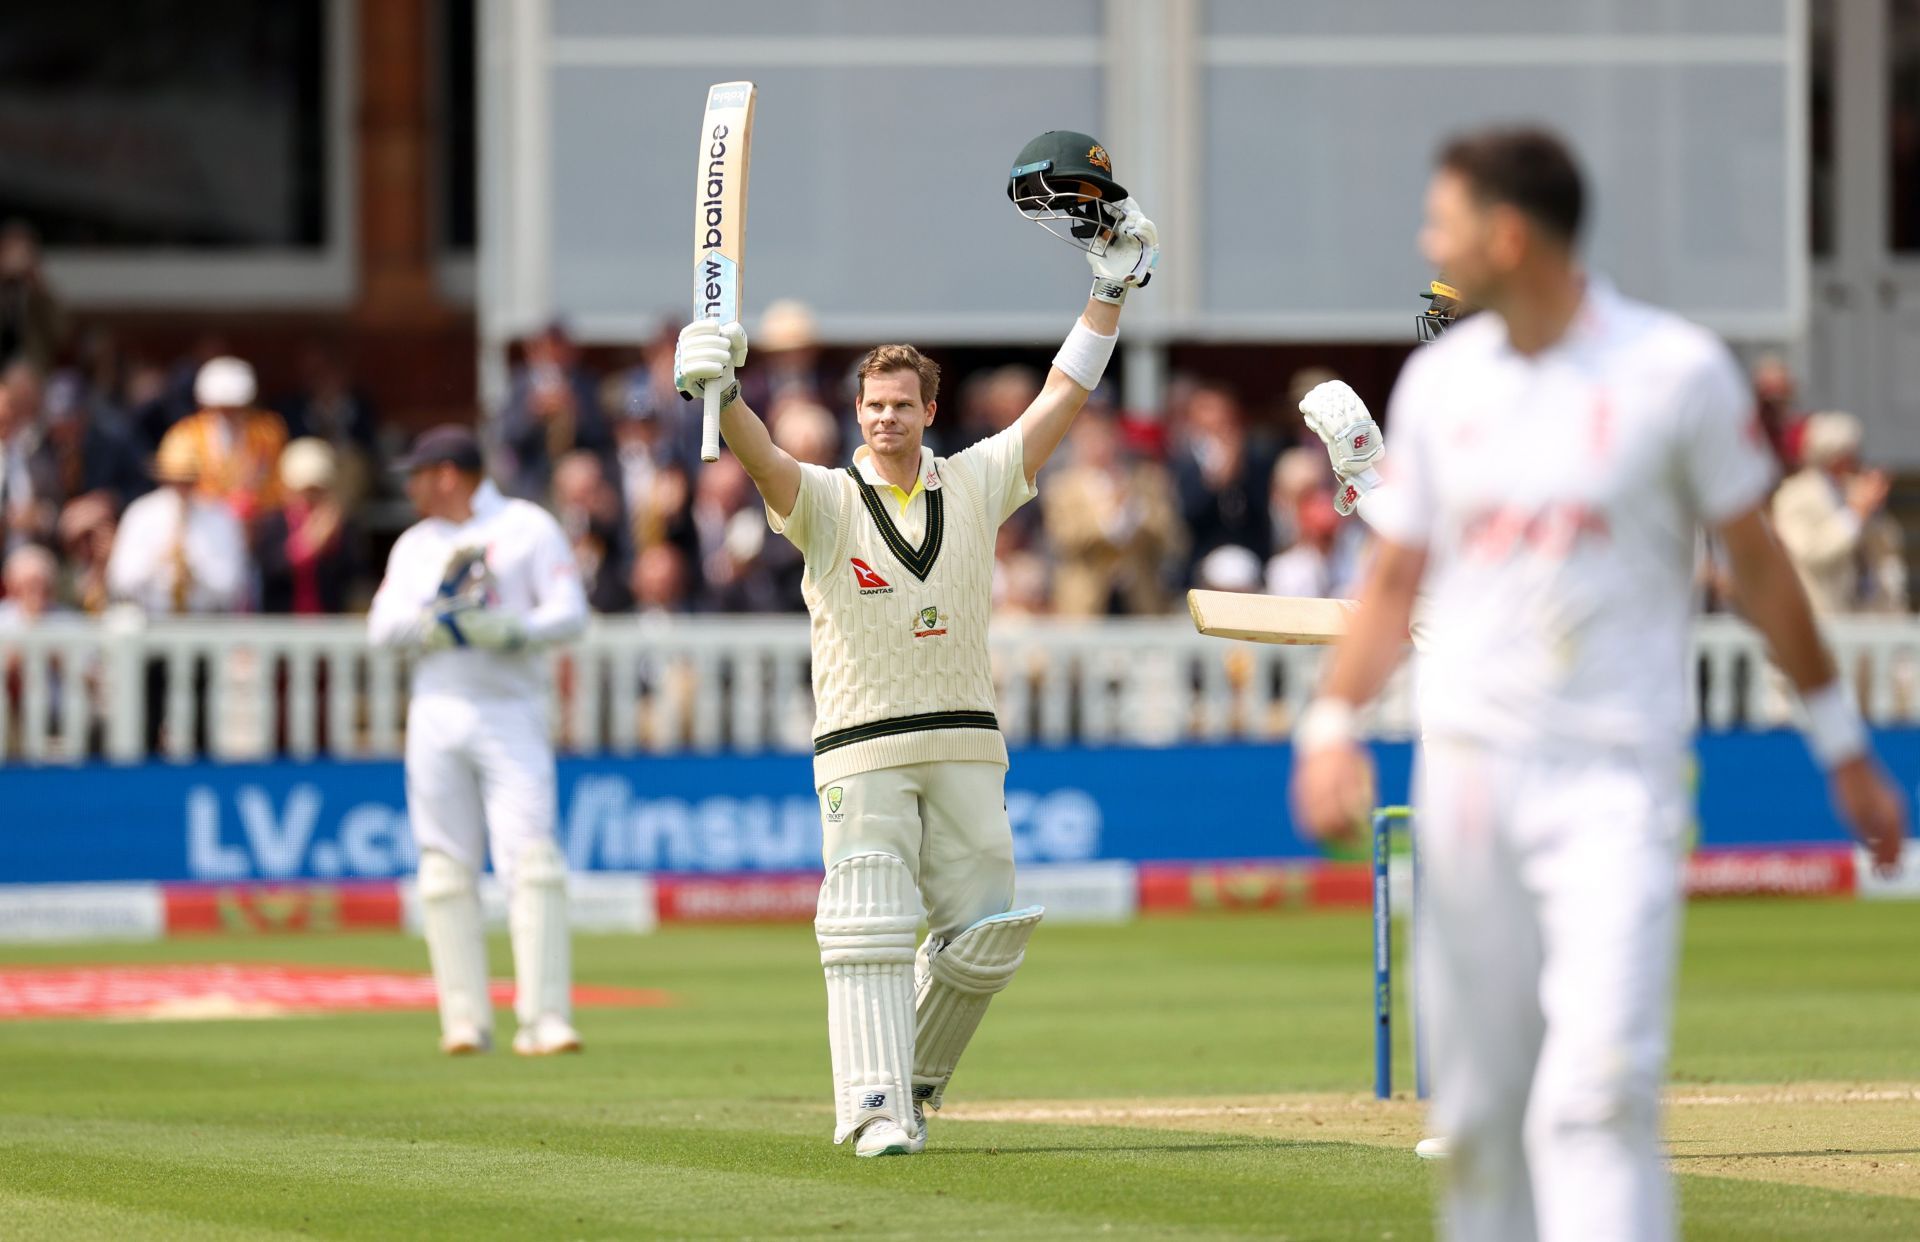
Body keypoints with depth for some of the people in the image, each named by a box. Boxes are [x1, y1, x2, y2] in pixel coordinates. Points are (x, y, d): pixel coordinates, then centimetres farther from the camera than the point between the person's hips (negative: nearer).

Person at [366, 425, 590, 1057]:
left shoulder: (528, 527, 4)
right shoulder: (415, 545, 16)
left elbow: (569, 612, -4)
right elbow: (383, 625, 4)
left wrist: (511, 632, -20)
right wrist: (441, 610, -13)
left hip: (510, 713, -4)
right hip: (436, 715, 4)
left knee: (530, 861, -14)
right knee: (446, 870, 0)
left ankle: (544, 1019, -18)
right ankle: (465, 1020, 2)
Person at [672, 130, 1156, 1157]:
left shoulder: (975, 485, 9)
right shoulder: (825, 499, 1)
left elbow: (1062, 399, 8)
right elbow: (761, 459, -18)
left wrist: (1111, 289, 4)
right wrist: (721, 394, -38)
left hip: (966, 745, 3)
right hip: (861, 748, -3)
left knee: (983, 936, 3)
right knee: (870, 931, -10)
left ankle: (916, 1074, 23)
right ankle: (873, 1105, -13)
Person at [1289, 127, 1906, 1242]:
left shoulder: (1676, 369, -4)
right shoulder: (1440, 380, 8)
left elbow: (1759, 563, 3)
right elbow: (1395, 577, 12)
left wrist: (1844, 747, 6)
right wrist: (1334, 724, -3)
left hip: (1620, 772, -4)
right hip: (1468, 765, 4)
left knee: (1602, 1079, -17)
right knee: (1480, 1104, 6)